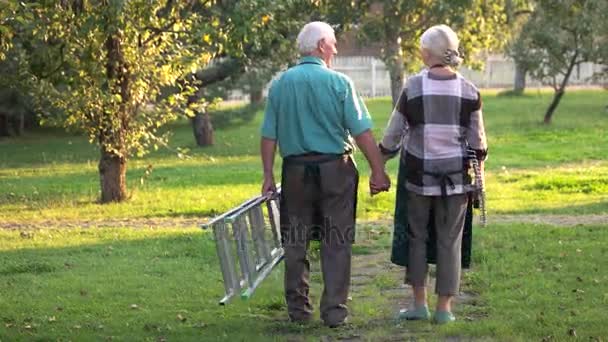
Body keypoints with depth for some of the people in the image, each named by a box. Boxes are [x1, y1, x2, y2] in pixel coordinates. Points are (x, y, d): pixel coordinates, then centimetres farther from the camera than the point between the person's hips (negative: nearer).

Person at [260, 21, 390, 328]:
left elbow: (269, 135, 4)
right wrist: (378, 171, -4)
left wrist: (268, 176, 10)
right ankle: (334, 310, 3)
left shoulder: (280, 84, 3)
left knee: (296, 242, 12)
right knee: (336, 243, 4)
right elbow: (362, 132, -10)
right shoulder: (338, 83, -8)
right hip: (335, 168, -3)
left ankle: (298, 308, 16)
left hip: (296, 170, 3)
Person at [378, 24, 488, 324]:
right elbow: (478, 142, 1)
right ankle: (444, 308, 9)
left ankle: (419, 303, 12)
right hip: (456, 176, 1)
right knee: (450, 240, 7)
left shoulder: (413, 88, -8)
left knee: (417, 237, 13)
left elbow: (392, 136, -2)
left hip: (419, 175, -1)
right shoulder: (468, 91, -3)